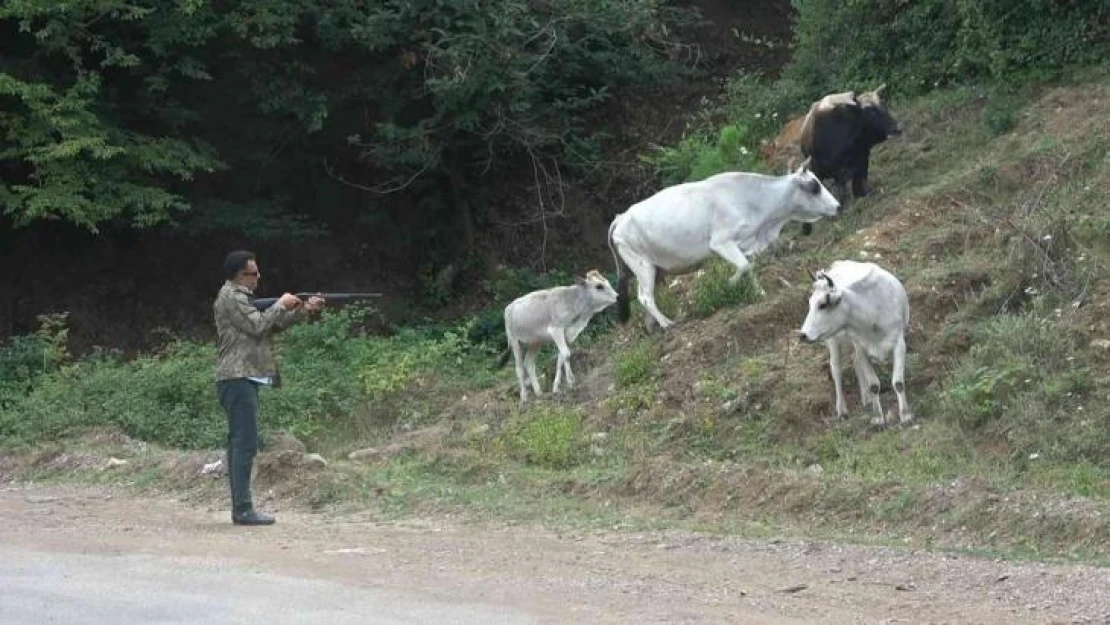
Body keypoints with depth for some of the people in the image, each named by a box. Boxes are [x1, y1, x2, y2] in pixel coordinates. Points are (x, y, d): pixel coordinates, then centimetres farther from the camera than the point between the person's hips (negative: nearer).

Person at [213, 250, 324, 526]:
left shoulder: (240, 296, 21)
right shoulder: (230, 297, -10)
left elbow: (272, 325, 19)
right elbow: (258, 325, -17)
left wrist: (303, 310, 10)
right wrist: (281, 305, -5)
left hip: (243, 379, 11)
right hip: (239, 379, -11)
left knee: (239, 443, 10)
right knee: (246, 443, -13)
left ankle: (239, 508, 11)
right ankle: (243, 510, -15)